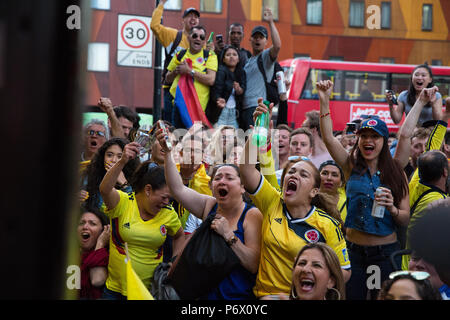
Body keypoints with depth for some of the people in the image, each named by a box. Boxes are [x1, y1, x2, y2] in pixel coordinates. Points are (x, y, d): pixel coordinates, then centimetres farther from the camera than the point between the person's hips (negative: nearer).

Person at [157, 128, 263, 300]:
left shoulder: (252, 215, -9)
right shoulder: (209, 206, 4)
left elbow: (254, 265, -17)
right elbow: (177, 189, -6)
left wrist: (228, 235, -22)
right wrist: (167, 152, -13)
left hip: (240, 295, -4)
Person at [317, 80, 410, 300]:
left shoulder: (395, 172, 2)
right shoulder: (352, 167, 3)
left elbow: (406, 220, 0)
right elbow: (328, 138, -11)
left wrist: (392, 209, -21)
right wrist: (324, 101, -18)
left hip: (386, 252, 0)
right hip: (354, 250, 0)